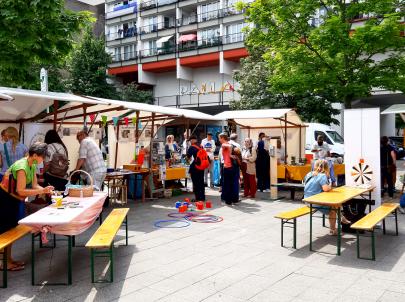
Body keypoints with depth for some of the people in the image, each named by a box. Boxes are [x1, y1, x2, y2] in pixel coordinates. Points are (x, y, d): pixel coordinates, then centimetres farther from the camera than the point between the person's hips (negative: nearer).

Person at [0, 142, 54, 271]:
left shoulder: (33, 165, 0)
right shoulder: (22, 167, -28)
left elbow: (34, 185, 2)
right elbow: (21, 191, -30)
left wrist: (47, 190, -15)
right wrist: (42, 191, -29)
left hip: (13, 199, 9)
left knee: (12, 228, 14)